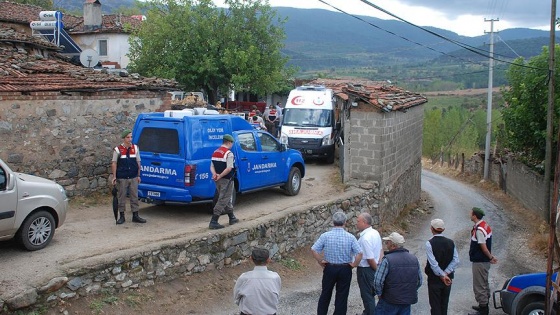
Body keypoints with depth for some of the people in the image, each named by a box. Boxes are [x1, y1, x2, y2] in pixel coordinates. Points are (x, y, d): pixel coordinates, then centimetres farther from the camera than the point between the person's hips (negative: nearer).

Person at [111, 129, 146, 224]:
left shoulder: (135, 148, 7)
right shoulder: (118, 149, -2)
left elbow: (138, 162, 11)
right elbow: (114, 163, -2)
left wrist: (138, 175, 8)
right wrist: (114, 177, -7)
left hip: (133, 178, 3)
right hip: (122, 178, -3)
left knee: (134, 197, 5)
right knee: (121, 197, 4)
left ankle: (135, 216, 12)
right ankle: (121, 216, 13)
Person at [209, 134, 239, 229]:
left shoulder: (215, 152, 12)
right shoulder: (229, 153, -14)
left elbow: (212, 166, 8)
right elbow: (229, 168, -23)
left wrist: (214, 174, -8)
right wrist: (220, 176, -18)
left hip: (218, 181, 9)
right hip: (226, 180, -9)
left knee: (227, 200, 20)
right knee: (222, 201, -5)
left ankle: (232, 218, 32)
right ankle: (213, 222, -8)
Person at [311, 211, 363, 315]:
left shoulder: (325, 236, -10)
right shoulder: (350, 237, -11)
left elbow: (313, 250, -13)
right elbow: (359, 253, -17)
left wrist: (321, 262, -1)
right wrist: (353, 264, -3)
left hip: (329, 268, 1)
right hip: (345, 269, -1)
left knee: (325, 295, 17)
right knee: (342, 297, 10)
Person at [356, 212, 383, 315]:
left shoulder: (365, 238, -28)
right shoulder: (375, 232, 1)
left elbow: (370, 259, -25)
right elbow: (381, 249, 10)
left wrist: (376, 269, -10)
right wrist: (379, 266, 8)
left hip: (366, 270, -9)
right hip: (373, 268, 9)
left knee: (367, 295, 8)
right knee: (370, 293, 24)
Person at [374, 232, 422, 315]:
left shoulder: (387, 260, -16)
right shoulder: (414, 259, 3)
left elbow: (377, 281, -18)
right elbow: (420, 281, 10)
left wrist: (379, 294, -2)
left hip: (390, 302, -5)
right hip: (408, 301, 5)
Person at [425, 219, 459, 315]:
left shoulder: (429, 243, -16)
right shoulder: (450, 242, -1)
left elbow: (433, 263, -21)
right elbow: (456, 260, -7)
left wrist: (442, 276, -13)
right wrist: (446, 274, -11)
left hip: (434, 279, -4)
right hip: (448, 279, 5)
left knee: (435, 305, 4)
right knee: (444, 304, 17)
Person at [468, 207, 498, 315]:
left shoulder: (479, 229, -24)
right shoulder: (484, 225, 8)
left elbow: (483, 247, -22)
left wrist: (491, 257, -10)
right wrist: (490, 257, 13)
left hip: (479, 261, -10)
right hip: (484, 261, 10)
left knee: (479, 286, -1)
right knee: (484, 284, 21)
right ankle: (484, 306, 33)